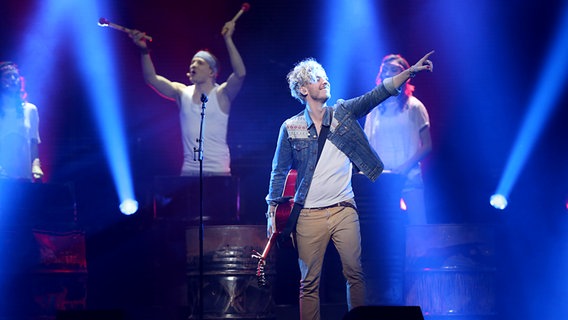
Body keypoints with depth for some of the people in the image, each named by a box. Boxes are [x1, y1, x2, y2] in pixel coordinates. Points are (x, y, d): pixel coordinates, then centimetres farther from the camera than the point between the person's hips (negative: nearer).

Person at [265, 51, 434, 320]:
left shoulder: (343, 113, 5)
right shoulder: (290, 127, 1)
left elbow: (376, 95, -4)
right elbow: (279, 172, 5)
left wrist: (410, 72, -15)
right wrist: (272, 212, 1)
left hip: (344, 210, 2)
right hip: (309, 215, -1)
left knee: (355, 274, 0)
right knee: (309, 282, 2)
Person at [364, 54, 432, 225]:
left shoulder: (413, 106, 4)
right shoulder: (375, 109, 14)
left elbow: (426, 145, 0)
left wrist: (405, 167, -14)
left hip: (409, 179, -3)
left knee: (417, 228, -9)